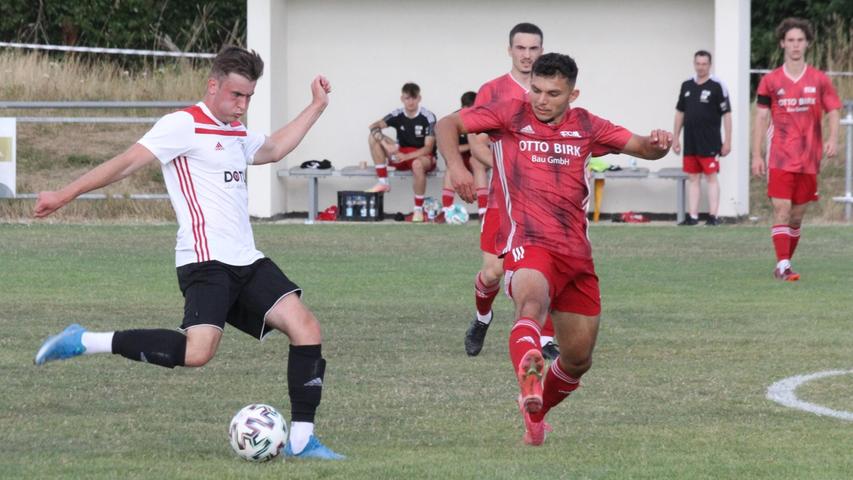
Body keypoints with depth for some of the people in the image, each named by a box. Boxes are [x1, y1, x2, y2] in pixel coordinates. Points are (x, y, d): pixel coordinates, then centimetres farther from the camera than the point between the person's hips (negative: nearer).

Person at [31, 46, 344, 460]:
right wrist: (65, 195, -17)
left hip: (246, 263, 9)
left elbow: (272, 150, 43)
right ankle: (85, 342, -14)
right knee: (197, 351, -27)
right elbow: (128, 161, -13)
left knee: (306, 328, -4)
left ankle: (301, 439, 0)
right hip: (205, 262, -9)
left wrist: (316, 107, 42)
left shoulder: (236, 134, 21)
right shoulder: (185, 125, -6)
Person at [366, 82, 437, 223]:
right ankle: (383, 182, -16)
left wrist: (406, 156, -30)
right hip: (401, 155, 5)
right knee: (374, 137, -14)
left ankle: (418, 210, -29)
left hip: (423, 156, -4)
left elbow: (428, 148, -18)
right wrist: (386, 145, -31)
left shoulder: (428, 118, -14)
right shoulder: (398, 115, -4)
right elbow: (374, 126, -14)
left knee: (417, 164, -43)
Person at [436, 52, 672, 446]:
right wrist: (455, 166, -15)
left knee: (578, 360, 11)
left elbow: (642, 147, 17)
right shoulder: (512, 114, 4)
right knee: (532, 299, -39)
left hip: (576, 252, 5)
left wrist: (658, 145, -8)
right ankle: (529, 377, -68)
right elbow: (447, 125, 5)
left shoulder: (586, 127, 13)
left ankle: (535, 411, 37)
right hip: (527, 243, -5)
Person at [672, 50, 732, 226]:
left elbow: (726, 114, -5)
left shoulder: (717, 86, -5)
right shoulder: (687, 86, 12)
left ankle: (713, 216, -5)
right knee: (692, 178, 7)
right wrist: (675, 138, 15)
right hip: (690, 142, 6)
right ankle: (693, 216, 10)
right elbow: (680, 112, 18)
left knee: (711, 178, -5)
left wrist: (727, 141, -9)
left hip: (709, 143, -6)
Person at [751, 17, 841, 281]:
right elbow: (761, 118, 4)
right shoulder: (770, 81, 3)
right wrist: (756, 155, -1)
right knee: (781, 209, -13)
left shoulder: (819, 80, 6)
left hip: (809, 158, 2)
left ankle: (784, 263, 17)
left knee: (797, 214, 6)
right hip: (780, 158, -2)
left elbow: (833, 111, 7)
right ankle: (783, 265, -18)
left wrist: (833, 138, -13)